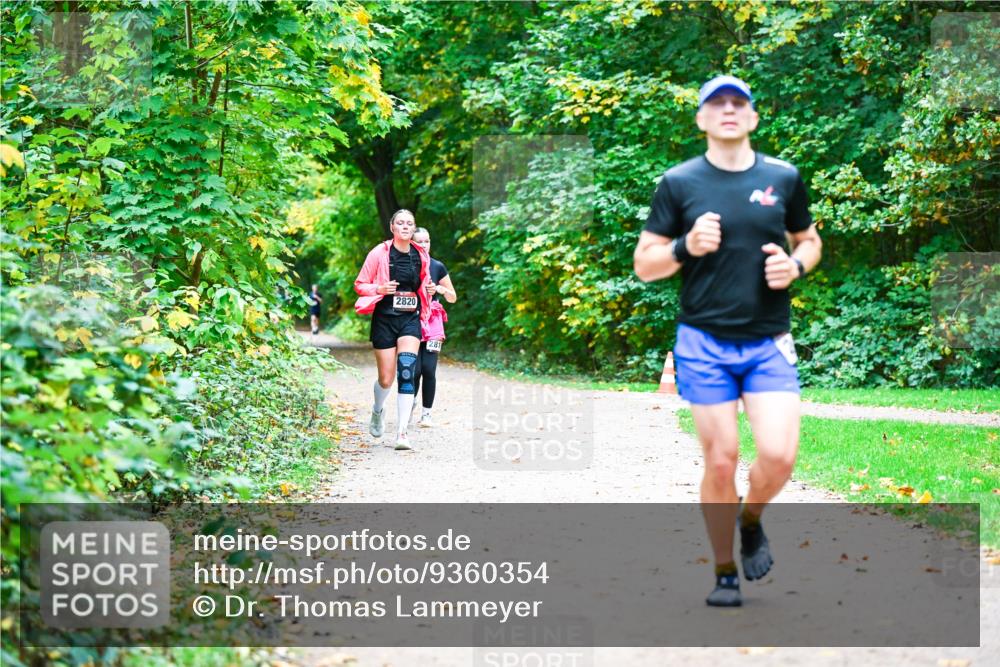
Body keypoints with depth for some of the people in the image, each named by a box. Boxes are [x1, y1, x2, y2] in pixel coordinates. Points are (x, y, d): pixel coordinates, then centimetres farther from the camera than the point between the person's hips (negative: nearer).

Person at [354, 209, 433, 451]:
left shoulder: (421, 256, 7)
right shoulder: (379, 253, -4)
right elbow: (359, 285, 0)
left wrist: (430, 290, 2)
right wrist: (379, 289, -18)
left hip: (410, 319, 2)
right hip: (385, 319, -2)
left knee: (407, 371, -17)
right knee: (386, 379, 2)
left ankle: (402, 432, -17)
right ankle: (378, 410, 38)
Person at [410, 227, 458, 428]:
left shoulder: (438, 267, 7)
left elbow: (453, 298, 12)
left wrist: (440, 289, -7)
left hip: (432, 322, 0)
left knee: (428, 369, -10)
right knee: (415, 369, -8)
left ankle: (426, 414, -2)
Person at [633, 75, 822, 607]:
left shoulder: (783, 178, 6)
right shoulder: (679, 183, 1)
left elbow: (809, 241, 20)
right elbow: (643, 265, 4)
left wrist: (795, 265, -3)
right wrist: (686, 247, -16)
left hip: (769, 342, 1)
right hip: (704, 343, -1)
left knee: (778, 455, -12)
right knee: (721, 461, 0)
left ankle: (751, 522, 21)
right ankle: (725, 574, 18)